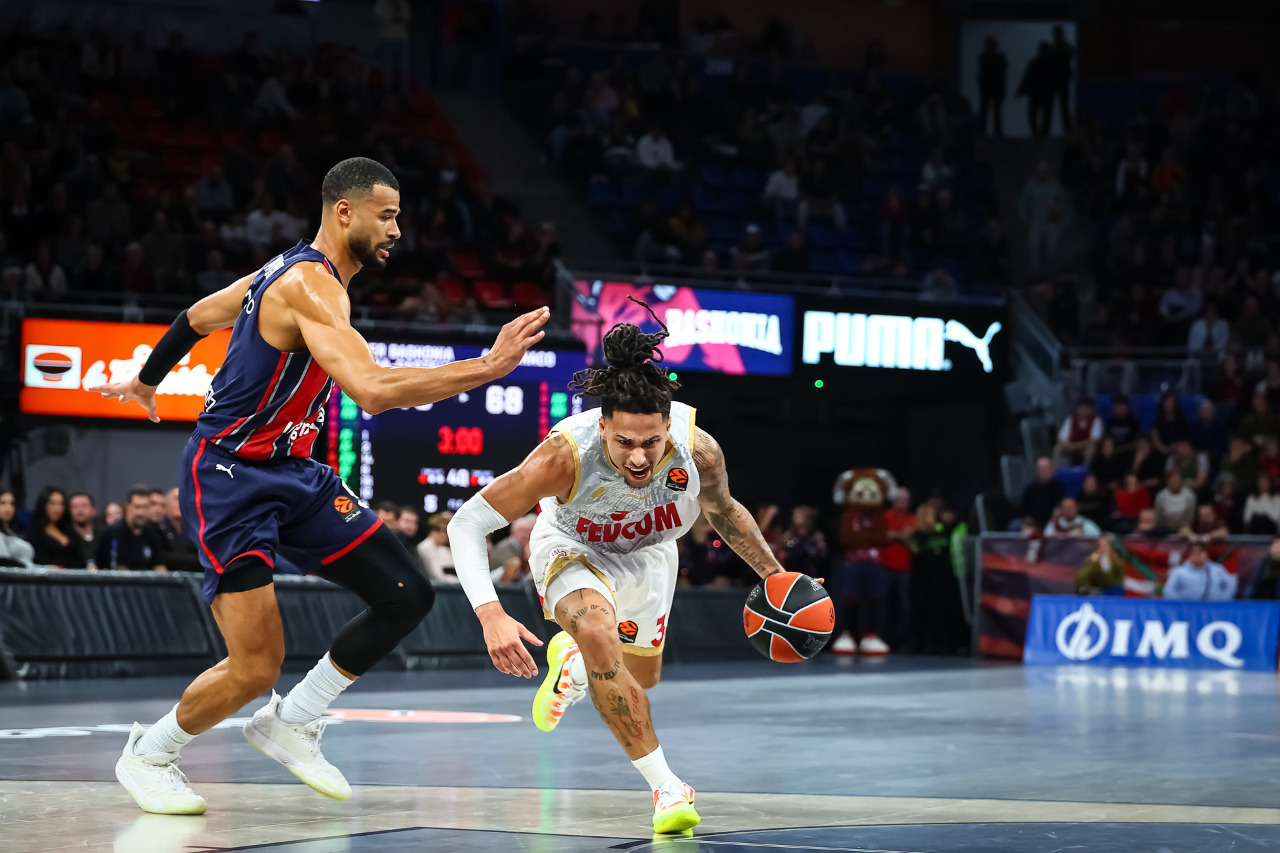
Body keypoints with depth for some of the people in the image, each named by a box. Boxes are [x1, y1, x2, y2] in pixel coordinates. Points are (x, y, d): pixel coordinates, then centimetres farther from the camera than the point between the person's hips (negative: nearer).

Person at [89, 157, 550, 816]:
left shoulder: (291, 271, 11)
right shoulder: (311, 286, -21)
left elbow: (197, 316, 26)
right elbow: (373, 391, -36)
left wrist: (145, 381, 43)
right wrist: (487, 367, -36)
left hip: (293, 473, 10)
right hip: (230, 480, -10)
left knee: (407, 598, 0)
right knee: (256, 668, -14)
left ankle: (288, 724, 14)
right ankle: (145, 756, 12)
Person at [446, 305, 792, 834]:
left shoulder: (699, 450, -34)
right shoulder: (566, 456, -42)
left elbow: (722, 511, -8)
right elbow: (467, 523, -36)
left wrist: (775, 575, -5)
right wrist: (491, 616, -48)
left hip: (647, 553, 4)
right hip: (572, 547, -4)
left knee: (640, 679, 22)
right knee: (599, 636, -34)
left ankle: (571, 660, 58)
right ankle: (666, 787, -24)